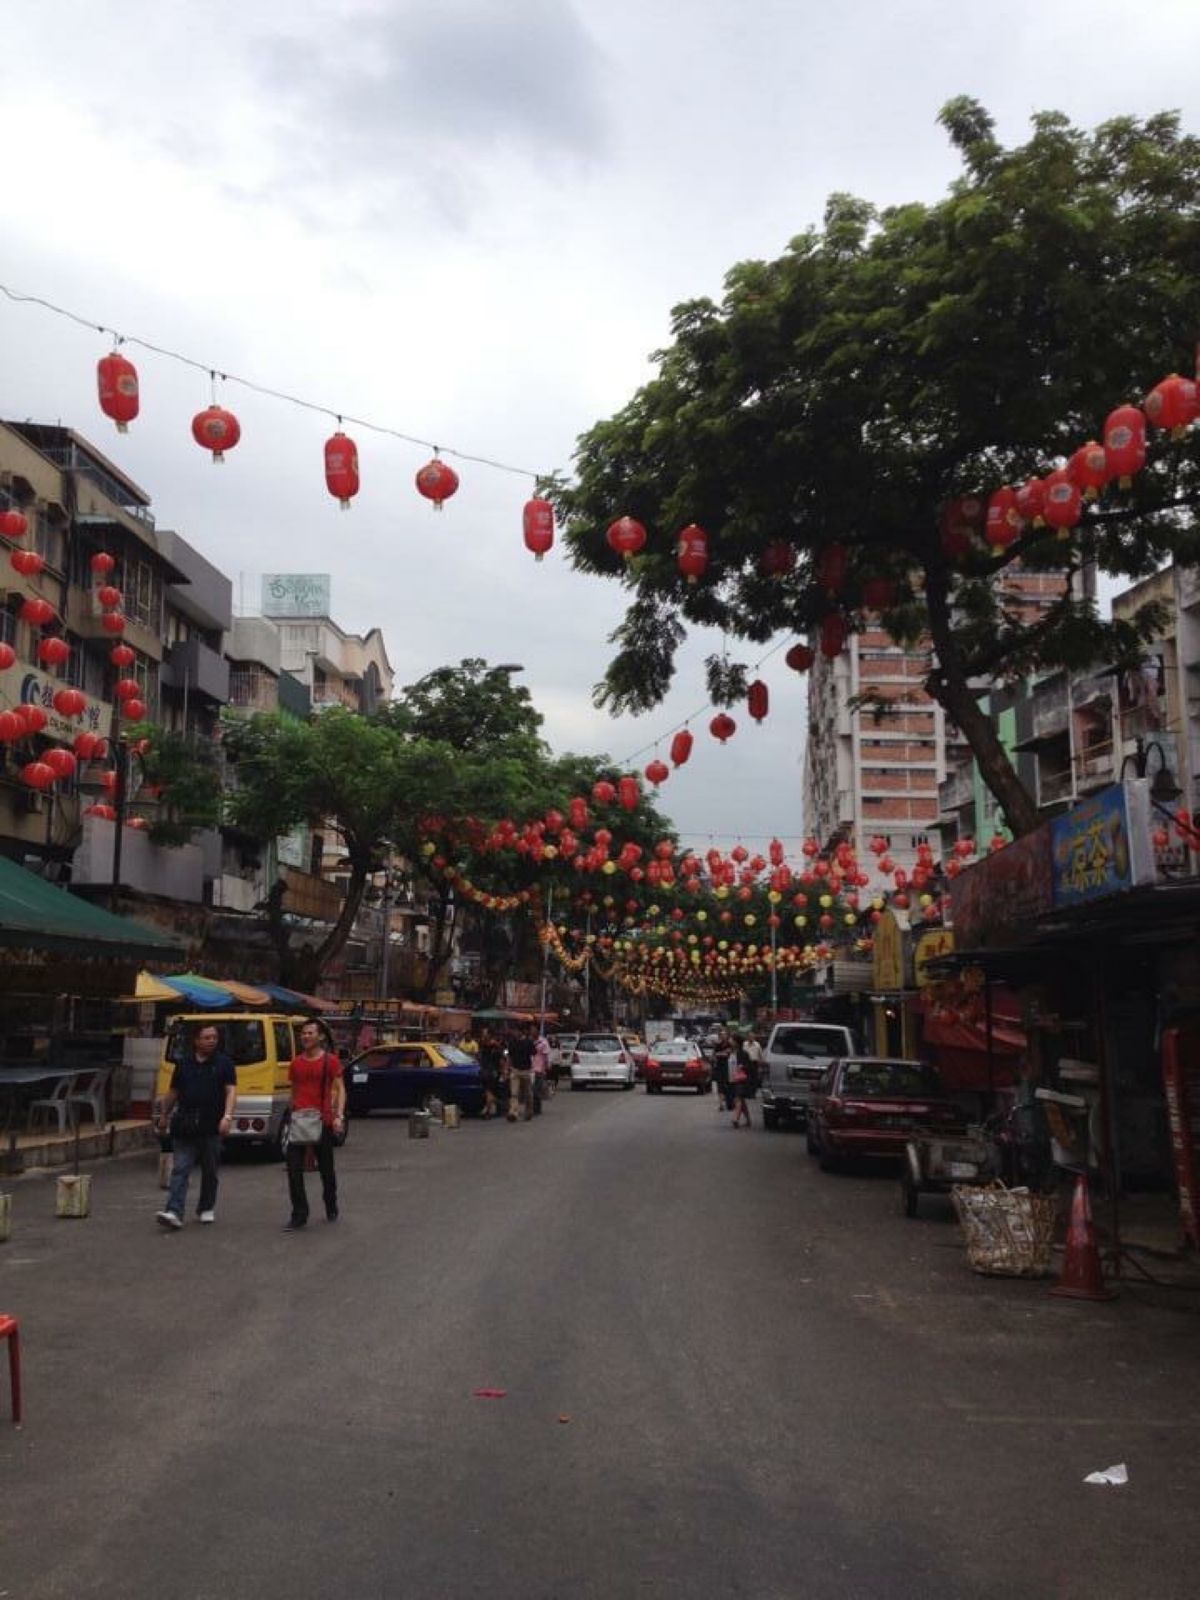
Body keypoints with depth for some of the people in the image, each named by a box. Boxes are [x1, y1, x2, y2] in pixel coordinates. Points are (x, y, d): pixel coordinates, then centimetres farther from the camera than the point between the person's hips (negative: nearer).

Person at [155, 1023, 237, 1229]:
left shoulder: (224, 1063, 3)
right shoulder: (183, 1063, 10)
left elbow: (231, 1091, -6)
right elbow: (172, 1092, 19)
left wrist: (227, 1116, -19)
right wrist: (163, 1115, 21)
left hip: (212, 1127, -1)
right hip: (184, 1126, 1)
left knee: (210, 1171, 9)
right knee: (180, 1169, -7)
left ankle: (206, 1209, 23)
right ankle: (174, 1212, -14)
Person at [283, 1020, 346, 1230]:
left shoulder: (330, 1061, -3)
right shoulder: (296, 1062, 10)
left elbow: (340, 1089, -5)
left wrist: (339, 1116, -16)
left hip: (322, 1122, -3)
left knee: (326, 1169, 10)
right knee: (294, 1169, -5)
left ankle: (331, 1210, 28)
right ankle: (299, 1215, 2)